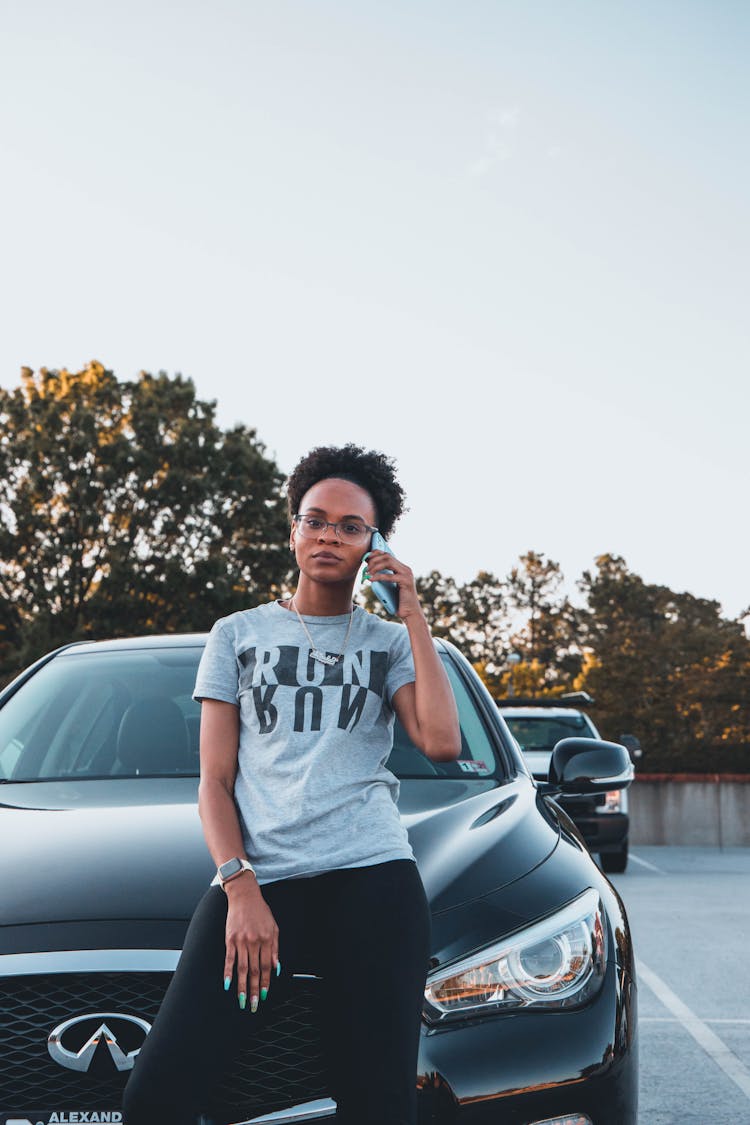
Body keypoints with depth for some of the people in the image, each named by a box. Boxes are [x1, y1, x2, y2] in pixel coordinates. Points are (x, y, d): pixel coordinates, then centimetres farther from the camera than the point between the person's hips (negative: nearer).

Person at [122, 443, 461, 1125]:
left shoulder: (390, 643, 16)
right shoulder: (238, 635, 16)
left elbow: (443, 742, -4)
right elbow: (216, 780, 9)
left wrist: (413, 615, 0)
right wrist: (241, 889, -6)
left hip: (372, 881, 0)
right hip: (257, 880, 0)